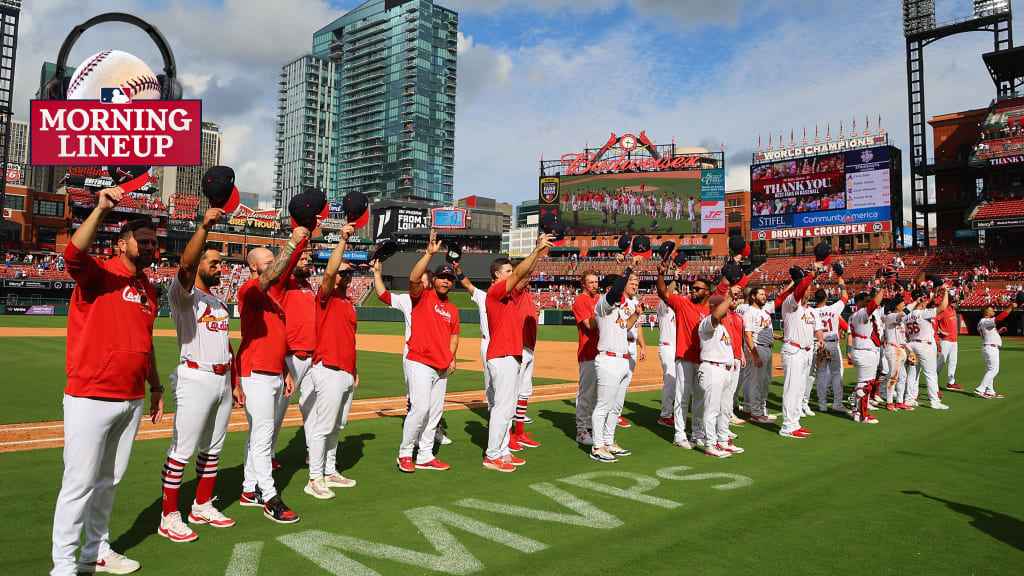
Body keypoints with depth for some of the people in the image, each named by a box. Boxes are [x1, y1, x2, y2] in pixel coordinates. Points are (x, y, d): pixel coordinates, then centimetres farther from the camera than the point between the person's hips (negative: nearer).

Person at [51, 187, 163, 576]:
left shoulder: (149, 290, 13)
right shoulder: (98, 275, -7)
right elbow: (73, 254, -31)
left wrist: (156, 387, 21)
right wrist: (101, 209, -40)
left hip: (132, 402, 7)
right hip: (90, 399, -7)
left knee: (109, 480, 17)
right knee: (80, 483, -1)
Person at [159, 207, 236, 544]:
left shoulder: (220, 303, 19)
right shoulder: (183, 295, -5)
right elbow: (185, 265, -27)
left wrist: (235, 384, 18)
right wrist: (204, 226, -38)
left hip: (223, 380, 8)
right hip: (196, 379, -8)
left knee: (212, 449, 15)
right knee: (182, 450, -3)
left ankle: (202, 507, 27)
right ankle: (169, 517, 8)